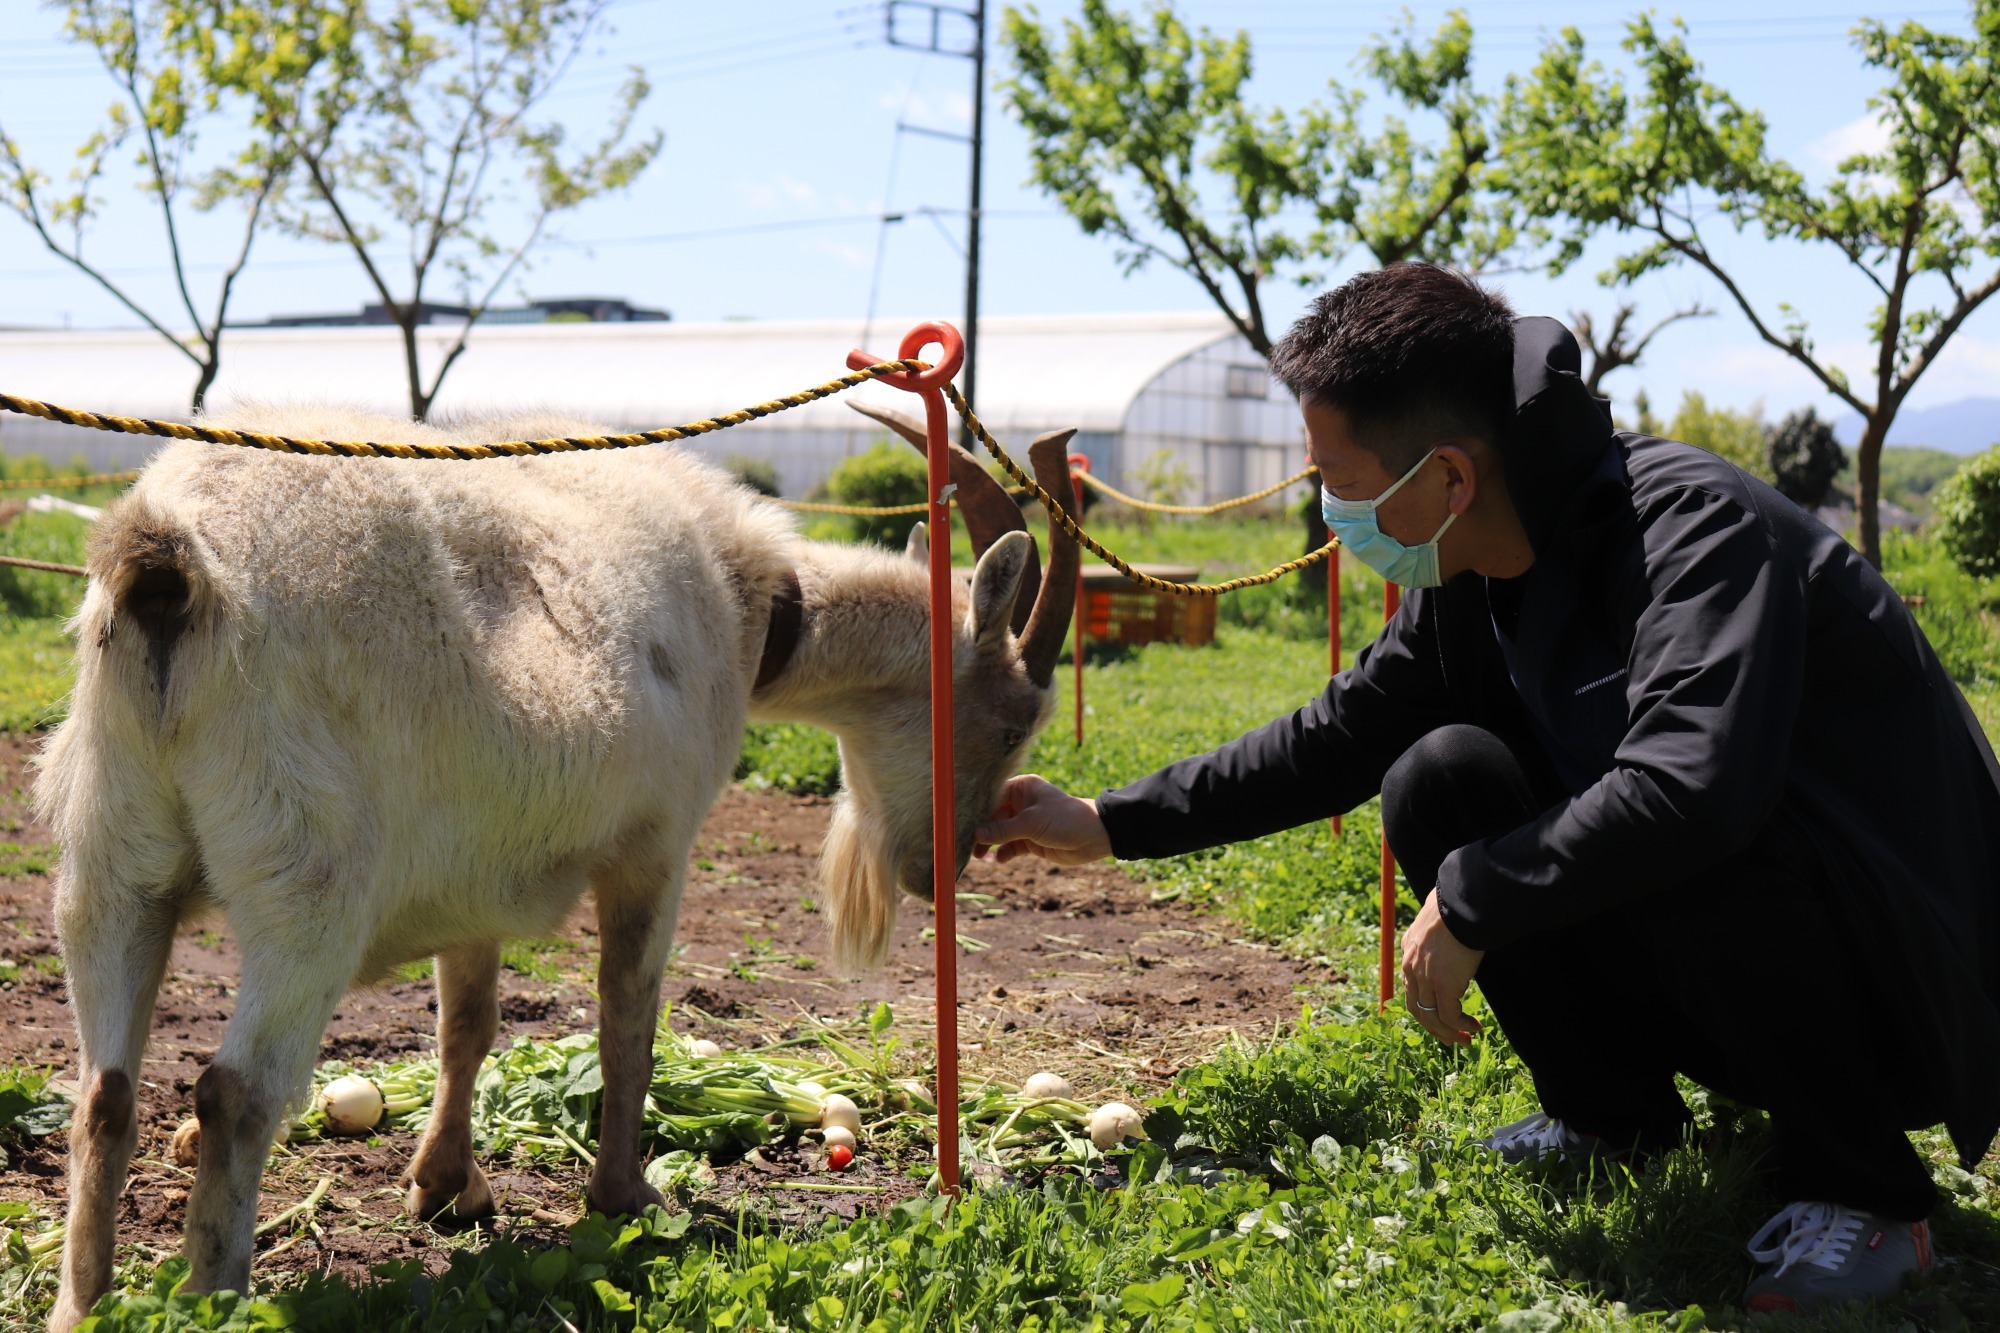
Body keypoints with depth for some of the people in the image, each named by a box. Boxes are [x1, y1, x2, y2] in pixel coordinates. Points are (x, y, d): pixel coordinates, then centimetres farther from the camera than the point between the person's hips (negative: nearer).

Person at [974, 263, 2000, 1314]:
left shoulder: (1696, 526, -27)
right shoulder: (1469, 579, -1)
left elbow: (1692, 784, -41)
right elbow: (1339, 738, 12)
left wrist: (1468, 904, -29)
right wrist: (1111, 825, 12)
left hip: (1913, 986, -7)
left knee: (1695, 847, -36)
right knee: (1439, 781, -5)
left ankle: (1865, 1194, -15)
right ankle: (1612, 1117, 11)